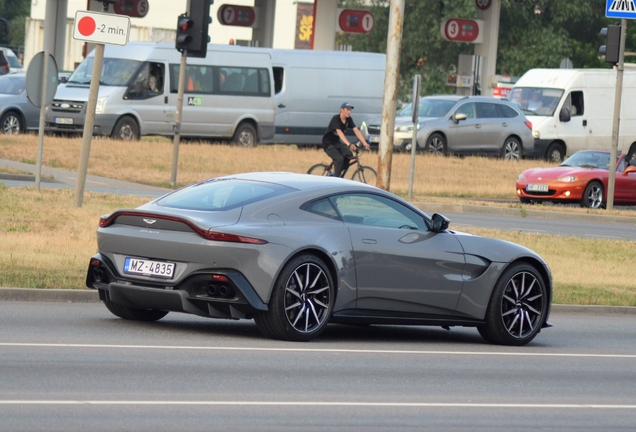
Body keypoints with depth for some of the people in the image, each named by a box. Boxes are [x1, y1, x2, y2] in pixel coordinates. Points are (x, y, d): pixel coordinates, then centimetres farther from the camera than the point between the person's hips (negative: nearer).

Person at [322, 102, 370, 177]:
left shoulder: (349, 120, -2)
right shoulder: (336, 119, -22)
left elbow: (356, 131, -9)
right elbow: (339, 133, -35)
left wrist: (365, 143, -21)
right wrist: (349, 144, -47)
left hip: (337, 142, 7)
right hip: (328, 143, -7)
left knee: (349, 155, -17)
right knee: (339, 159, -26)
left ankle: (339, 174, 0)